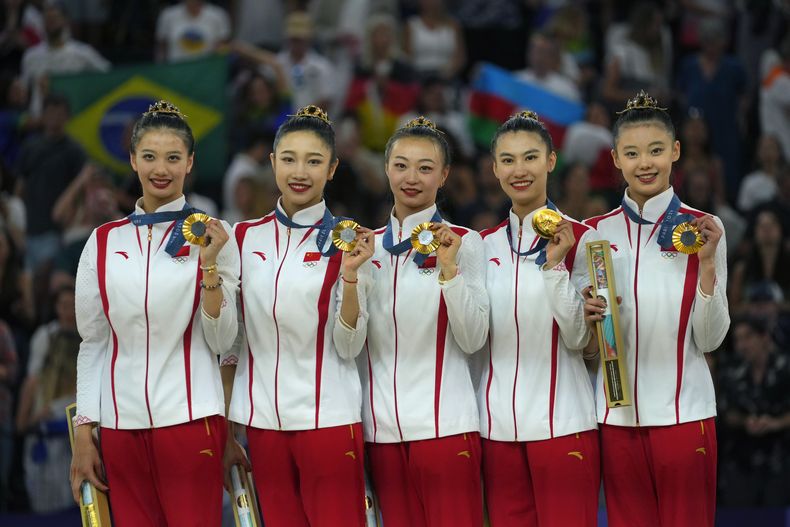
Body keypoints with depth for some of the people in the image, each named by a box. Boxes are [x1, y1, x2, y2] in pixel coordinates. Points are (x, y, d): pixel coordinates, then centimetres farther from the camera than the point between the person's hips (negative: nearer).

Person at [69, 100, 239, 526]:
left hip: (190, 420, -3)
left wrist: (209, 265, -15)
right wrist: (83, 433, 8)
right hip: (122, 424, 3)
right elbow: (92, 343, 12)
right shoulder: (104, 242, 8)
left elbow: (221, 341, -3)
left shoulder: (210, 237, 1)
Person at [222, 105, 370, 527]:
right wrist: (223, 430, 8)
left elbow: (348, 347, -6)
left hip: (328, 419, -3)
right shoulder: (245, 238, 7)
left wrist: (349, 273, -19)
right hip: (263, 421, 3)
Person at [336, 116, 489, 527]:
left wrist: (449, 267, -17)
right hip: (383, 426, 3)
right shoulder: (369, 245, 11)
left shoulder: (464, 242, 2)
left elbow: (473, 340, -7)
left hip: (445, 425, -3)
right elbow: (350, 345, 2)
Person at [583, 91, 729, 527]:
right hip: (617, 411, 2)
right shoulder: (597, 232, 6)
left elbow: (710, 340, -4)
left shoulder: (700, 230, -1)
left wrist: (707, 264, -15)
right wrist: (588, 319, -10)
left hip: (683, 411, -2)